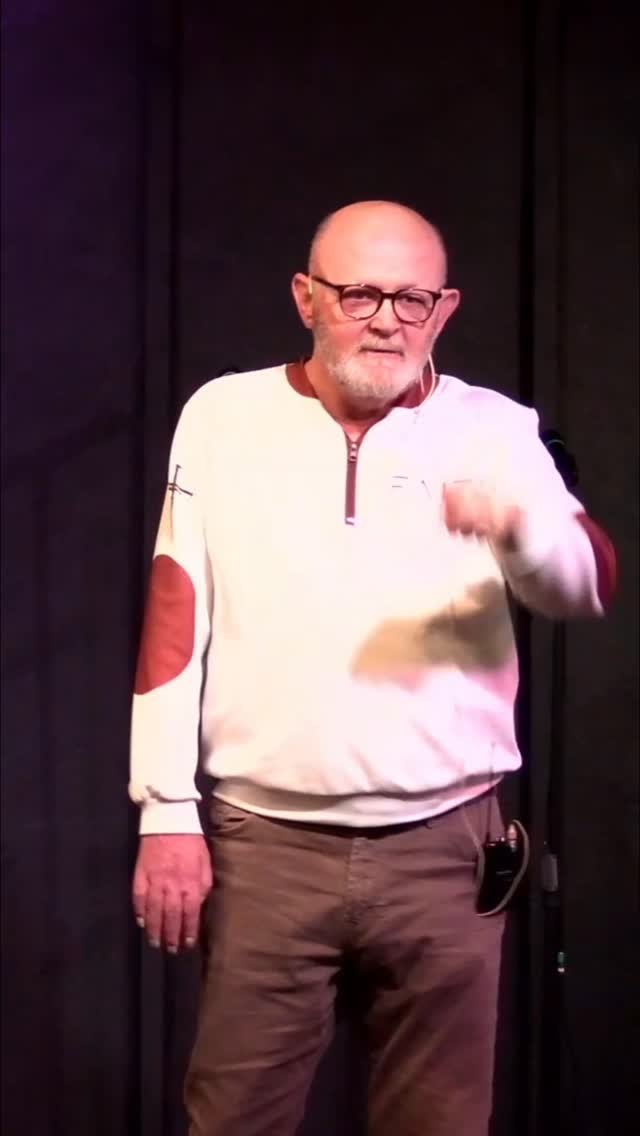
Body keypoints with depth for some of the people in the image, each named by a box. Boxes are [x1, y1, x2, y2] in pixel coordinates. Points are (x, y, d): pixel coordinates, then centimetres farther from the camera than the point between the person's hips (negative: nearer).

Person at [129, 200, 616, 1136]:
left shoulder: (495, 431, 3)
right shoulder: (223, 416, 4)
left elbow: (588, 585, -10)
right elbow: (176, 620, 3)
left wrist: (519, 526, -33)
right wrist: (166, 811, -2)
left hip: (445, 846, 1)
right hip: (265, 844, 0)